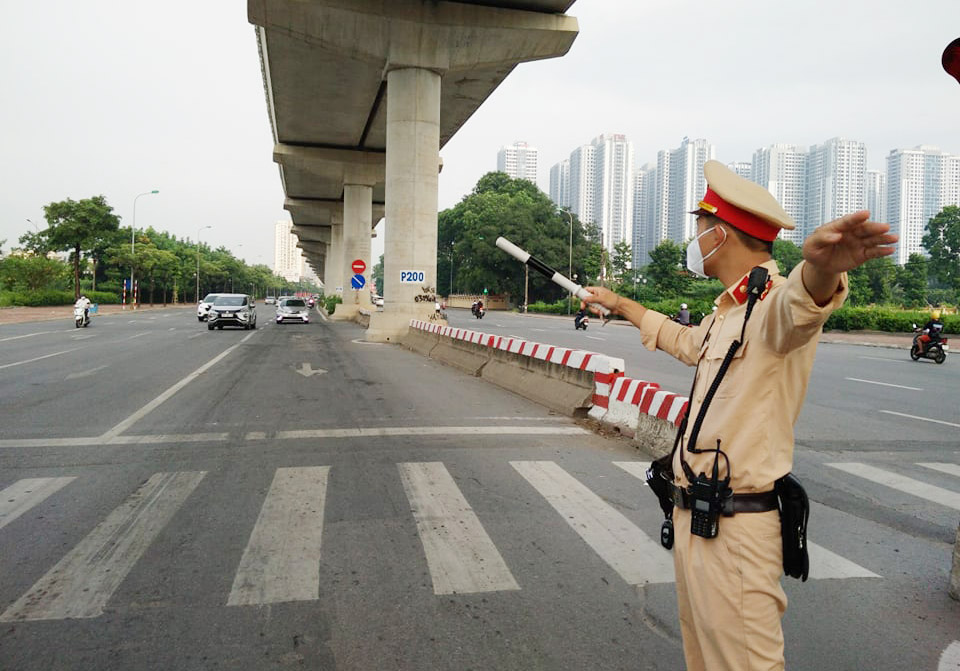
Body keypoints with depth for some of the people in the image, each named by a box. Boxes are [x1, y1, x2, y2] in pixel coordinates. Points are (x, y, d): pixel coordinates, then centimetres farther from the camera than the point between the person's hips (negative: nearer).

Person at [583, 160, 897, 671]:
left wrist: (820, 268, -66)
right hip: (693, 515, 10)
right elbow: (684, 342, 35)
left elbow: (800, 306, -42)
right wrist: (621, 305, 45)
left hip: (736, 528, -10)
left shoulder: (775, 302, -17)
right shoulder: (726, 313, 15)